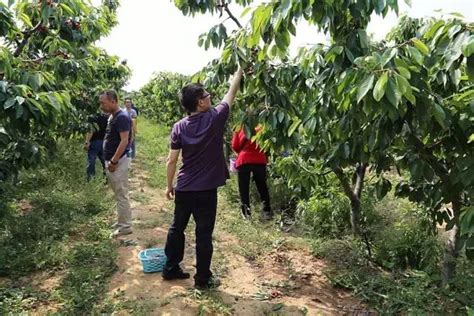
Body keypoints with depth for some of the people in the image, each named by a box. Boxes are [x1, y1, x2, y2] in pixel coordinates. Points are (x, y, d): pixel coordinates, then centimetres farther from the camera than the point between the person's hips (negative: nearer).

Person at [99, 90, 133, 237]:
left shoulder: (122, 117, -17)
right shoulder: (112, 116, 13)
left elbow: (124, 141, -23)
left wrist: (113, 161, -22)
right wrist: (110, 161, 16)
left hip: (118, 161, -10)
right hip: (112, 160, 10)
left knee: (121, 195, -2)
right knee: (119, 195, 17)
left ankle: (125, 226, 8)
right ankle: (122, 222, 29)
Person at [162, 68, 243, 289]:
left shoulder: (179, 127, -2)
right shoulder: (215, 118, -11)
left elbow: (172, 160, -1)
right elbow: (232, 91, 2)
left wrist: (169, 186, 10)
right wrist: (240, 69, 15)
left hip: (183, 189, 4)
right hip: (206, 190, -4)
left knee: (176, 229, 18)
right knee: (204, 235, 6)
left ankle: (170, 269, 31)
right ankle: (203, 278, 17)